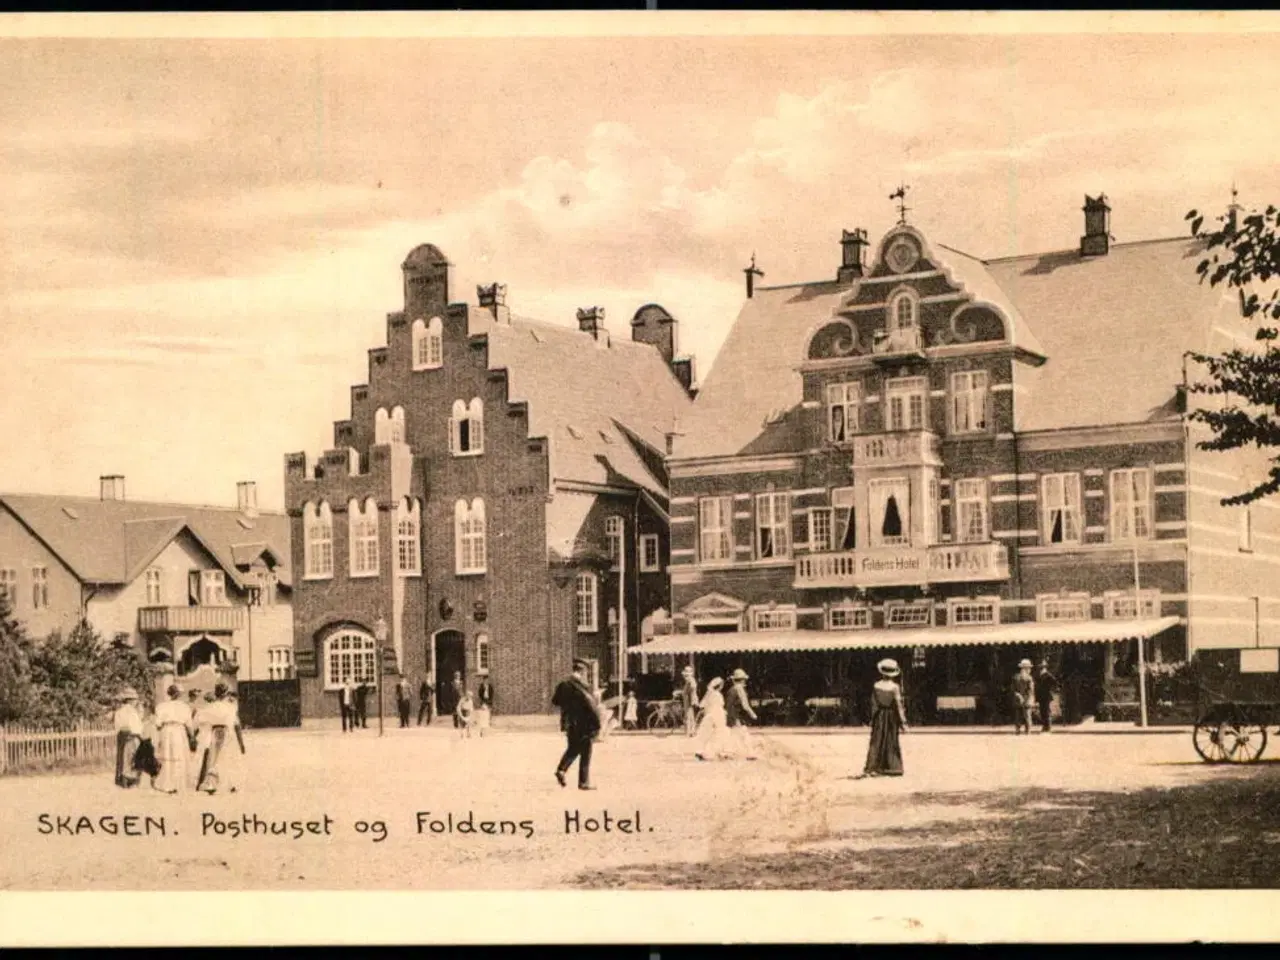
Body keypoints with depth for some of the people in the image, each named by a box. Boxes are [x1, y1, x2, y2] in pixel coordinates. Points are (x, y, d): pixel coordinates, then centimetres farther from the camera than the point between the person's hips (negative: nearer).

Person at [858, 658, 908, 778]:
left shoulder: (876, 686, -6)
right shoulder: (895, 687, -14)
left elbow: (873, 703, 2)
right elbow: (899, 705, -14)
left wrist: (873, 718, 13)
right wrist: (903, 722, -10)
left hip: (879, 715, 2)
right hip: (891, 716, -2)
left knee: (876, 742, 7)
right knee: (891, 742, 9)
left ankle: (871, 767, 2)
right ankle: (891, 768, 10)